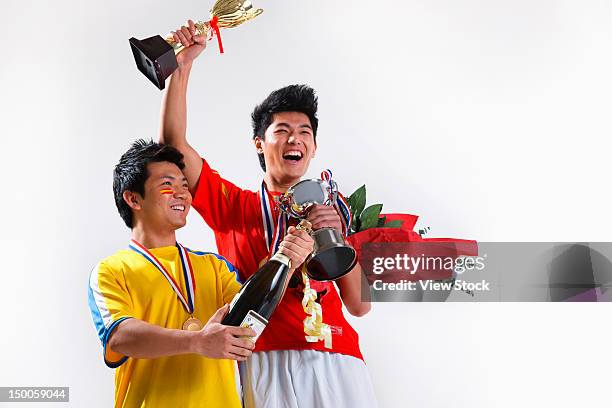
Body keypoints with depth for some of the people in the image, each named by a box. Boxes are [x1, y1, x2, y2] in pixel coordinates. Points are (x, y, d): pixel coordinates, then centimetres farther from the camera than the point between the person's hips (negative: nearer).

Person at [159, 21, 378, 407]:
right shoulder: (233, 204, 11)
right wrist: (183, 65, 3)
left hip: (336, 361, 2)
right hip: (266, 364, -1)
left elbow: (360, 305, 6)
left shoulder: (331, 209, 13)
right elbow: (174, 141, 5)